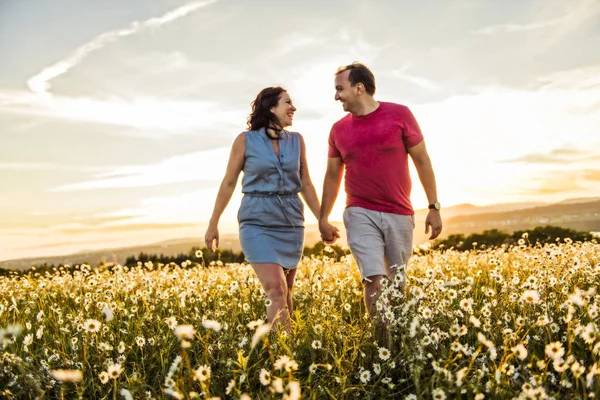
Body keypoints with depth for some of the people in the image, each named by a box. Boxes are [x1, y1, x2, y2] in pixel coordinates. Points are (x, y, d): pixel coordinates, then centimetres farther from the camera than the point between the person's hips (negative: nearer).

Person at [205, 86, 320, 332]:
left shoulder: (297, 141, 7)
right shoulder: (245, 140, -2)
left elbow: (305, 184, 13)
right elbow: (228, 183, 4)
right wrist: (213, 224, 6)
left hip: (291, 224, 4)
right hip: (258, 223, -4)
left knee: (286, 295, 9)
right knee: (276, 292, -14)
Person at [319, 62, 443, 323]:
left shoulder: (400, 114, -3)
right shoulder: (339, 129, 5)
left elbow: (422, 162, 1)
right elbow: (332, 176, 14)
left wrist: (434, 207, -2)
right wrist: (323, 218, 12)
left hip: (400, 215, 0)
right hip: (360, 214, 1)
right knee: (374, 281, -15)